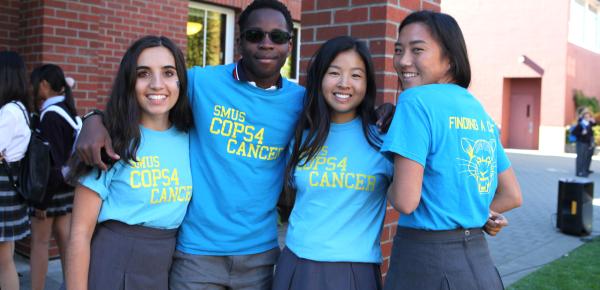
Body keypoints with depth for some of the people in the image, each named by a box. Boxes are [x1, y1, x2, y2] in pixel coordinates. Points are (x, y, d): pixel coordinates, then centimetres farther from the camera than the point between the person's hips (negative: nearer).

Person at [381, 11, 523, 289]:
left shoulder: (416, 100, -14)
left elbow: (405, 201, -20)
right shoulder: (479, 109, 8)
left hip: (425, 260, -7)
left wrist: (390, 187, 0)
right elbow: (512, 195, 15)